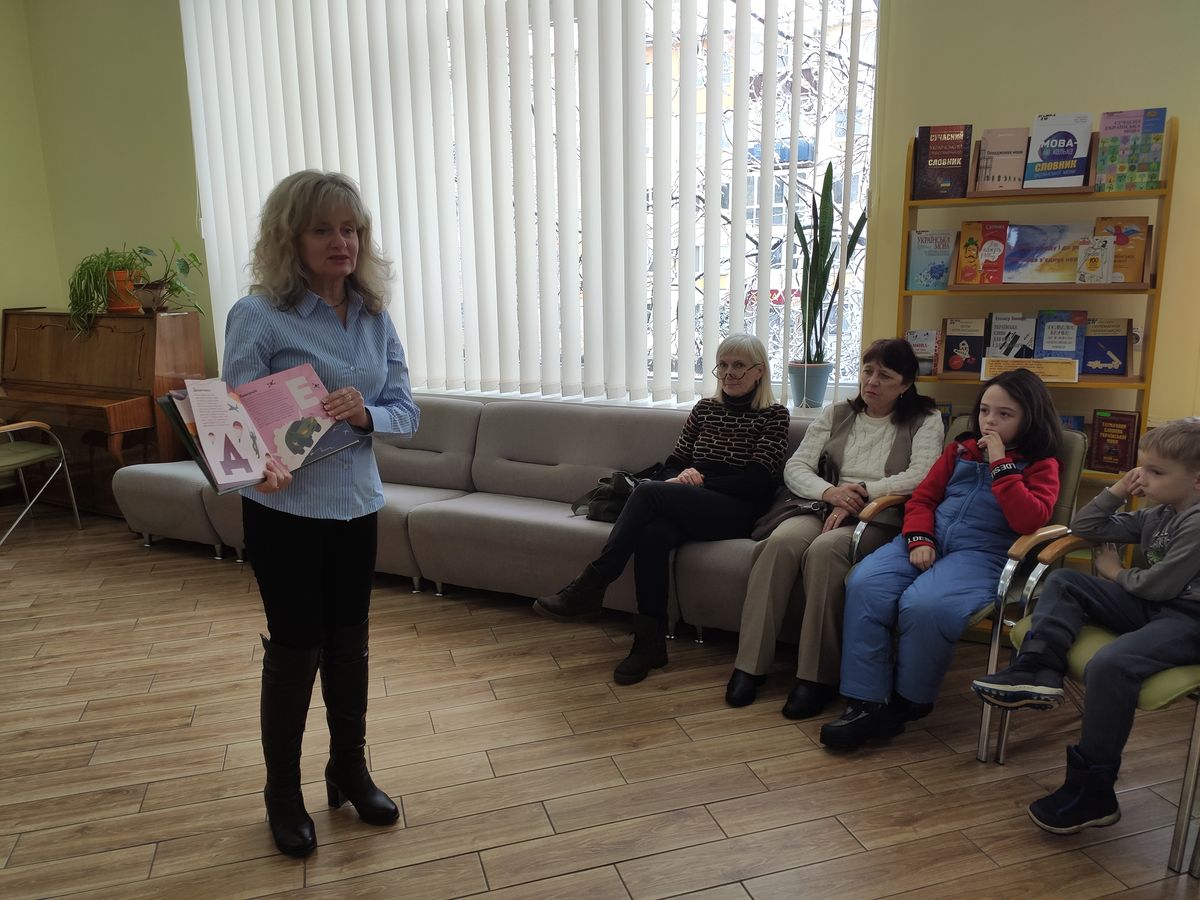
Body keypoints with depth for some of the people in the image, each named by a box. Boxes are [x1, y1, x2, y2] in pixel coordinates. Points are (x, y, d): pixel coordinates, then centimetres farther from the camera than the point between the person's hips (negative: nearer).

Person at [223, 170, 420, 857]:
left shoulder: (375, 317, 1)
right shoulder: (259, 316, -12)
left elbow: (407, 411, 1)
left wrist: (367, 413, -20)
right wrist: (263, 463, -34)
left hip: (356, 503, 4)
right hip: (286, 509, -4)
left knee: (349, 643, 15)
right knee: (295, 648, 7)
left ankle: (351, 771, 36)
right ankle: (284, 793, 30)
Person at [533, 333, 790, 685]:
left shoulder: (774, 415, 4)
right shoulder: (705, 408, 19)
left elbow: (757, 482, -6)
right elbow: (672, 463, 16)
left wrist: (701, 480, -11)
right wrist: (680, 478, -8)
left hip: (737, 513, -4)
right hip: (688, 508, 4)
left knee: (648, 491, -30)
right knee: (653, 531, -33)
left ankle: (589, 588, -25)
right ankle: (650, 642, -24)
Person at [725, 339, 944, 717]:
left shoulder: (925, 420, 8)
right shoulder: (836, 414, 18)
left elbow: (921, 477, -9)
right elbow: (795, 467, 7)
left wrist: (861, 492, -16)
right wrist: (831, 492, -13)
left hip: (882, 520, -3)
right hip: (825, 508, 4)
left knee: (824, 549, -36)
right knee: (781, 541, -30)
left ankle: (818, 676, -27)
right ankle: (750, 664, -25)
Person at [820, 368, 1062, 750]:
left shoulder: (1041, 466, 10)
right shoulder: (960, 451, 23)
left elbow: (1029, 520, -8)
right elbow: (923, 497, 17)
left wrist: (1000, 464, -8)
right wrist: (919, 539, -3)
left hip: (983, 554, -4)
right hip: (930, 542, 5)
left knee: (924, 606, -36)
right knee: (864, 586, -26)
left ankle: (910, 701, -9)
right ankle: (866, 702, -21)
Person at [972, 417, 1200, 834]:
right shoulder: (1156, 515, 14)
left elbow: (1160, 584, -19)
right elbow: (1084, 526, 19)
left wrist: (1116, 573, 1)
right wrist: (1116, 492, 6)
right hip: (1149, 607, 10)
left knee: (1110, 664, -34)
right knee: (1064, 583, 2)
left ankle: (1092, 791, -21)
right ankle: (1039, 670, -20)